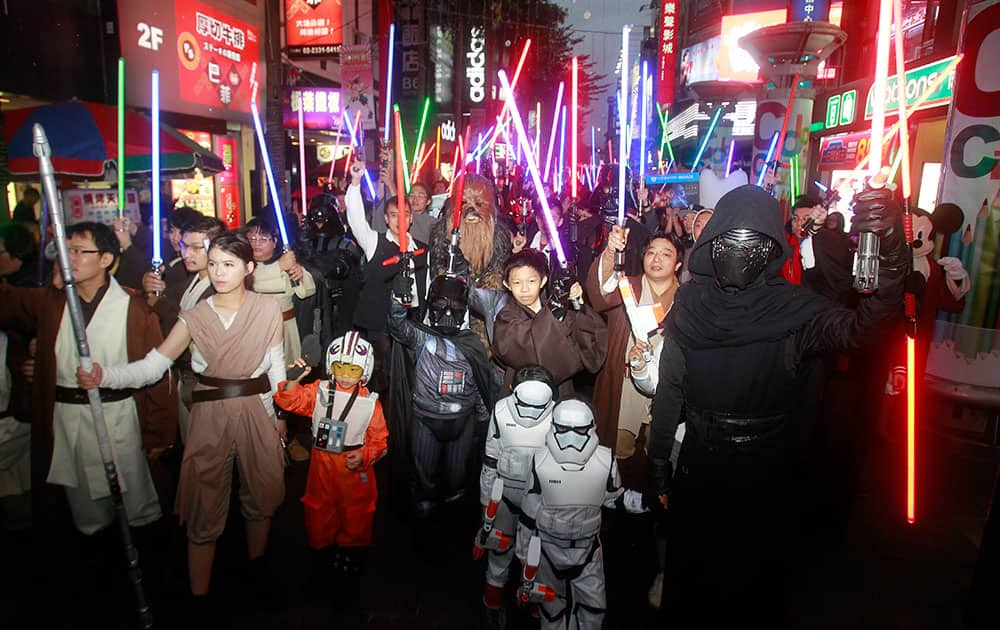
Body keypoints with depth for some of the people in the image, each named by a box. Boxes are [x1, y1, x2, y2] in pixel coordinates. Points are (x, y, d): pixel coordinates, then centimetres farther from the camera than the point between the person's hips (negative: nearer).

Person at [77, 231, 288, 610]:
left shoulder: (267, 310, -3)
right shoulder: (194, 318, -2)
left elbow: (276, 366, 2)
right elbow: (151, 366, -9)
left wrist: (280, 414, 4)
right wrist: (103, 376, -25)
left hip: (257, 412, 0)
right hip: (210, 416, 0)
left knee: (259, 495, 16)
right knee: (204, 507, 6)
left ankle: (256, 566, 41)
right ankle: (199, 598, 22)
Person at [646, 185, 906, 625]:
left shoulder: (794, 309, -14)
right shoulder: (689, 304, -8)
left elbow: (857, 327, -35)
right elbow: (669, 391, -2)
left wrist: (890, 253, -53)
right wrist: (659, 470, 2)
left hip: (767, 477, -2)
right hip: (697, 470, 2)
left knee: (757, 585, 18)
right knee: (689, 578, 21)